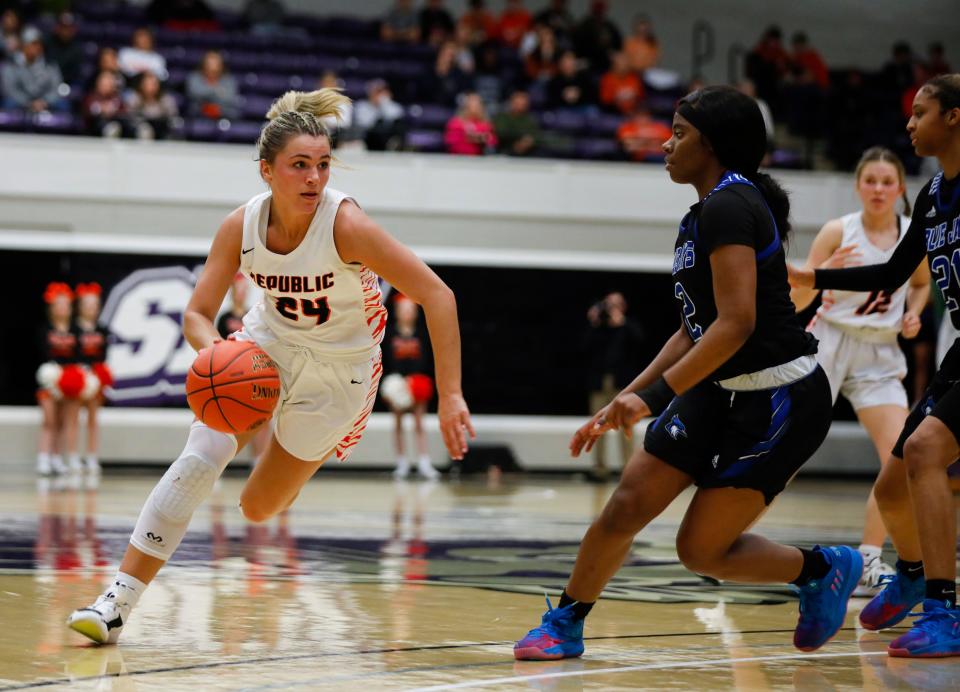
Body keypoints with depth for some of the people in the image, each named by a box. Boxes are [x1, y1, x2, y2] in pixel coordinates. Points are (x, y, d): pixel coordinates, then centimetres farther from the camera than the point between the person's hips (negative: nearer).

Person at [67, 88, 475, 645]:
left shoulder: (346, 224, -30)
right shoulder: (242, 226, -17)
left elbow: (437, 295, -30)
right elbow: (198, 313, -11)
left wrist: (450, 396, -34)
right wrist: (215, 351, -36)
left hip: (338, 370, -2)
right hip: (268, 342, 2)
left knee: (259, 509, 6)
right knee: (201, 457, -21)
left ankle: (310, 450, 43)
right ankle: (119, 600, -15)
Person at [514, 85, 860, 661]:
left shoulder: (729, 206, -16)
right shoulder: (705, 214, 14)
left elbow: (736, 322, -25)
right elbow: (695, 331, 19)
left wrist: (654, 395, -25)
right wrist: (624, 403, 16)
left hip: (781, 398, -9)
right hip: (723, 391, 9)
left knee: (701, 550, -4)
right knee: (628, 504, -1)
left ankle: (824, 569, 15)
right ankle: (565, 625, 10)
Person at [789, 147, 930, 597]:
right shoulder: (838, 232, -8)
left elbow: (921, 283, 22)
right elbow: (795, 302, -9)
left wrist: (913, 315, 2)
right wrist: (824, 272, -28)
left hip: (880, 357, 3)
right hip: (828, 344, -3)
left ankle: (867, 566, -4)